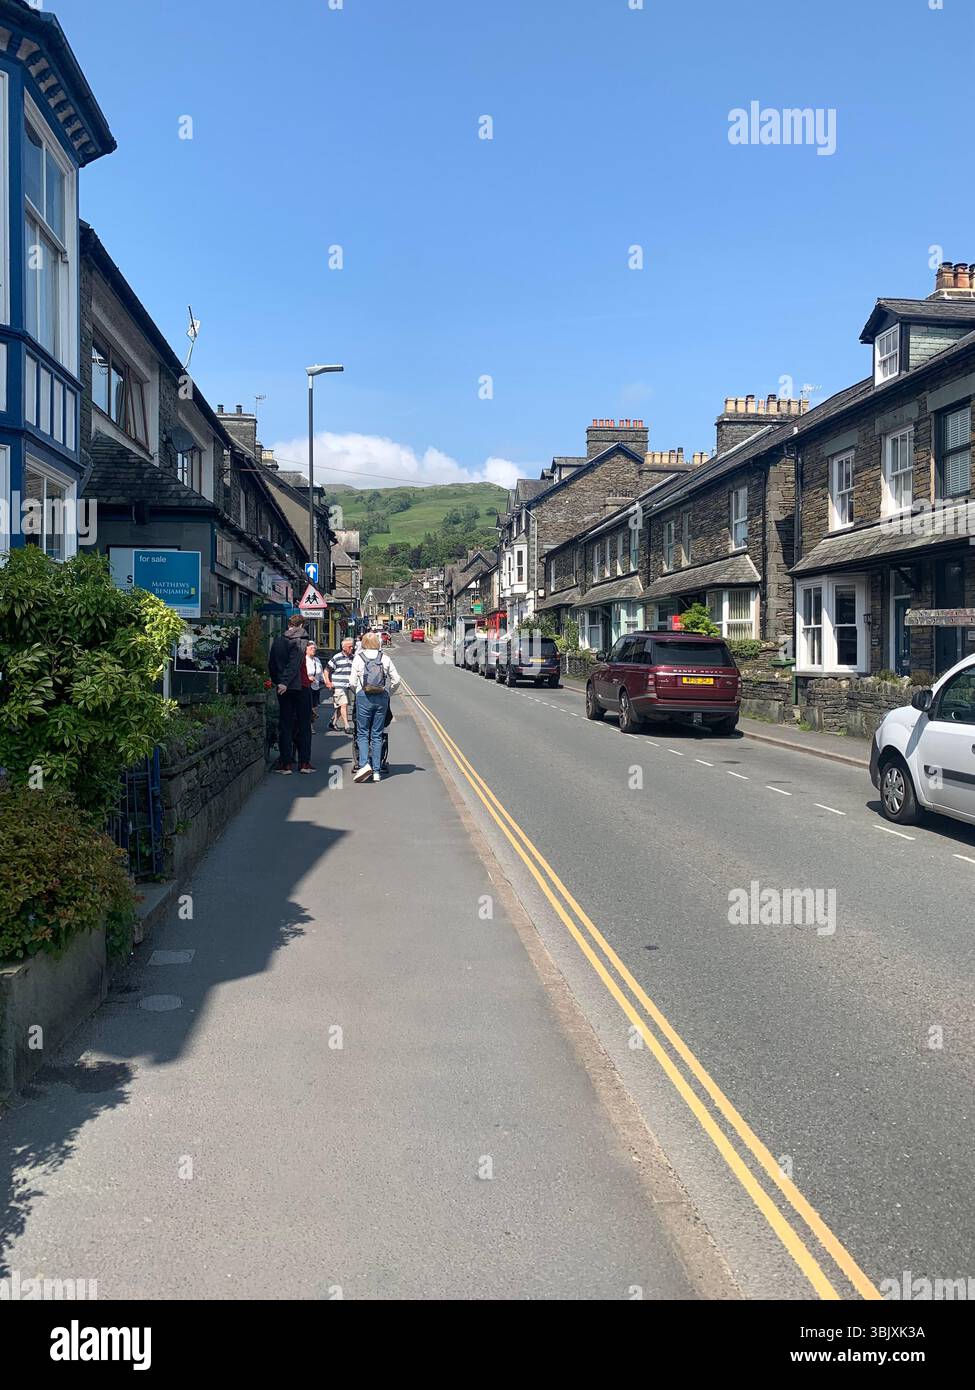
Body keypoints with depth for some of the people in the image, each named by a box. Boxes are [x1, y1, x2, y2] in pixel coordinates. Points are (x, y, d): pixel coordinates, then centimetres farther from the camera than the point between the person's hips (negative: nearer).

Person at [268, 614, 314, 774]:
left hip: (283, 688, 4)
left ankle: (285, 762, 4)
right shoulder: (302, 639, -7)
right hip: (301, 686, -4)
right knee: (304, 724, 6)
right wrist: (285, 682, -19)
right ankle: (304, 762, 6)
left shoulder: (278, 639, 7)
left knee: (285, 725, 7)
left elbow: (271, 663, 6)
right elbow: (295, 662, -17)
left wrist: (277, 681, 11)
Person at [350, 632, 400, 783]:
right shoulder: (385, 658, 5)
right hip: (382, 698, 2)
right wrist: (389, 694, 18)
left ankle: (364, 764, -16)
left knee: (362, 733, 5)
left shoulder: (358, 658, 0)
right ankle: (376, 771, 6)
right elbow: (396, 680, 4)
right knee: (377, 735, 6)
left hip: (364, 697, -2)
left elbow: (353, 682, -2)